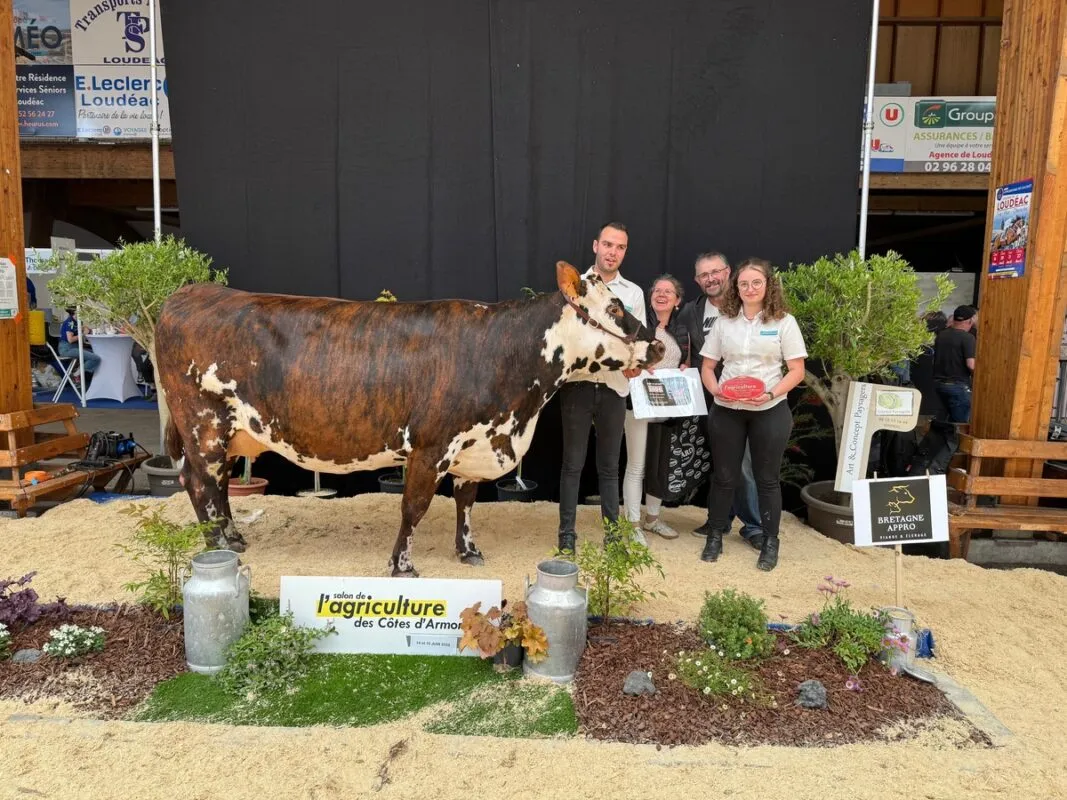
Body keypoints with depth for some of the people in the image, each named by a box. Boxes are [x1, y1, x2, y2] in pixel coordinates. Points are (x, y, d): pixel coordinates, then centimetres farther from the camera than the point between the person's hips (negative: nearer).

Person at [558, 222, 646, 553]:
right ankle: (567, 532, 14)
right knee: (573, 463, 5)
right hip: (578, 383, -2)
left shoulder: (633, 292, 9)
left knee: (609, 465, 11)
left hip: (614, 387, 2)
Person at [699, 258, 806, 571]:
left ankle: (770, 542, 20)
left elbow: (797, 371, -4)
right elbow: (707, 366, 8)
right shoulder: (724, 322, 6)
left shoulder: (784, 322, -1)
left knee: (767, 477, 7)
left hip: (770, 411, -2)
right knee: (724, 475, 9)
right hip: (727, 410, 2)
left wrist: (771, 394, -19)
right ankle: (715, 536, 23)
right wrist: (715, 390, -12)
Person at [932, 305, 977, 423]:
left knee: (953, 418, 19)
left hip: (939, 383, 7)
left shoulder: (941, 335, 6)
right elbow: (971, 365, -20)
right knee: (960, 423, 1)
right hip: (958, 385, -7)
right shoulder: (967, 338, -14)